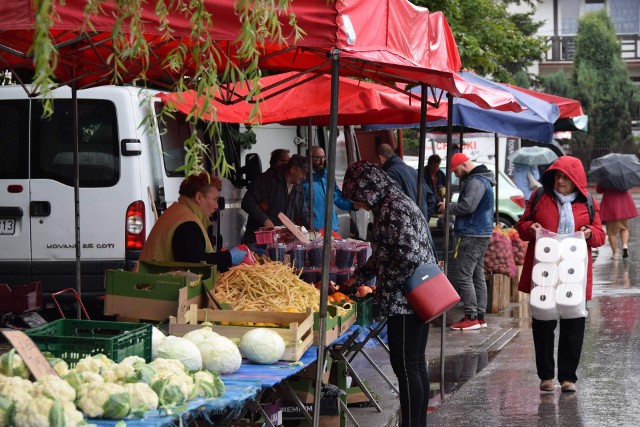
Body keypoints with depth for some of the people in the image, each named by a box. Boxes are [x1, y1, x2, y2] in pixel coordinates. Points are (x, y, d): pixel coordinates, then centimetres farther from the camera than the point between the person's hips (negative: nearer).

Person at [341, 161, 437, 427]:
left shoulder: (392, 209, -16)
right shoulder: (395, 203, 16)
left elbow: (408, 255, -24)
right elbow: (383, 254, 28)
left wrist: (384, 291, -13)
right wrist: (358, 277, 25)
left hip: (405, 299, -10)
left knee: (404, 366, -6)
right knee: (416, 364, 12)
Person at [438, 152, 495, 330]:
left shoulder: (476, 182, -15)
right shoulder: (482, 180, 20)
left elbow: (467, 206, -24)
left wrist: (447, 208, -9)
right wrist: (450, 208, 10)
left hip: (471, 236, -11)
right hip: (481, 235, 11)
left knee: (462, 275, -10)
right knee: (477, 276, 12)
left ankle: (471, 317, -12)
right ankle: (480, 316, 15)